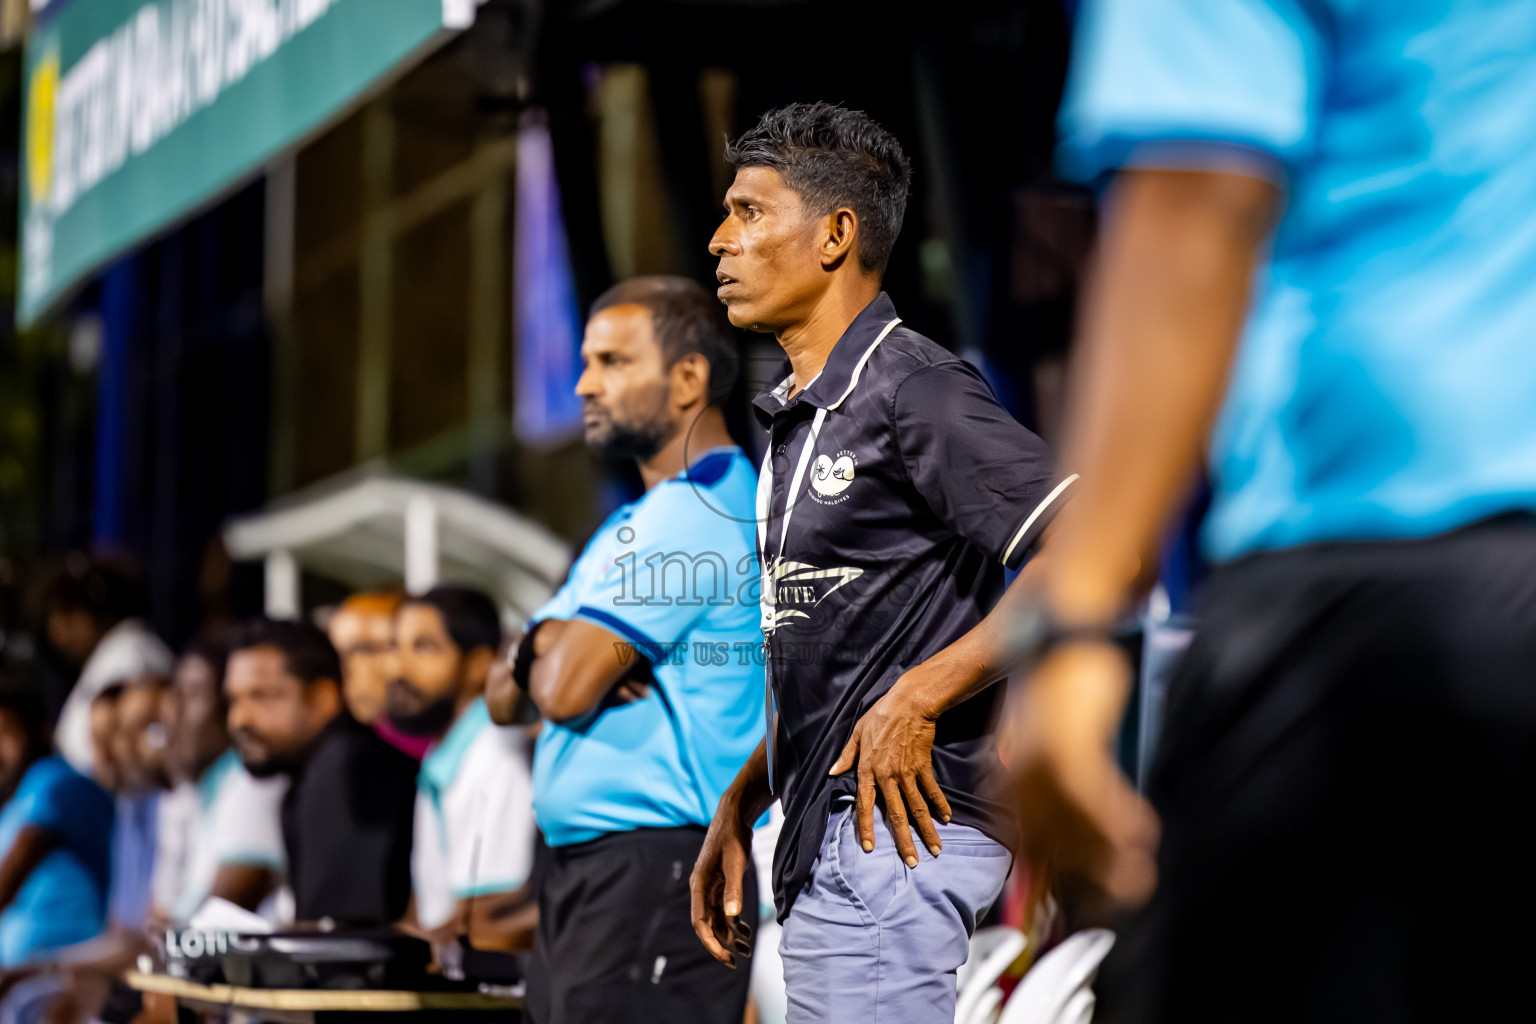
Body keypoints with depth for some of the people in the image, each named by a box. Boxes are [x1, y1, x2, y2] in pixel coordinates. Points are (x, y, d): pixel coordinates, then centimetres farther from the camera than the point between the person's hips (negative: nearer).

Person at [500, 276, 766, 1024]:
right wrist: (556, 652, -6)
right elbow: (526, 685, 17)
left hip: (656, 875, -10)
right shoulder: (643, 519, 21)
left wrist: (551, 656, 5)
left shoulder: (694, 515, -13)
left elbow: (564, 689, -18)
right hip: (586, 871, 10)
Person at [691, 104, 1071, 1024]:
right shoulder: (799, 416, 19)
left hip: (892, 823, -10)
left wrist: (918, 699, -18)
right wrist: (739, 806, 18)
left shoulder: (912, 391, -12)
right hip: (828, 832, 10)